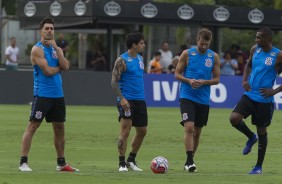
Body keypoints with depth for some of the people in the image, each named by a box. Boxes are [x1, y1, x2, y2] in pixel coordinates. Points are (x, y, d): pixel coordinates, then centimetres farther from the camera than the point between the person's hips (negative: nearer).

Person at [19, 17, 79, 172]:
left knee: (60, 127, 11)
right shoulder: (37, 49, -8)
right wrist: (59, 68, 0)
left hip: (58, 95, 7)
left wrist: (56, 48, -7)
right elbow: (47, 71, -18)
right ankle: (23, 162, -11)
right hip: (42, 94, -7)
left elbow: (66, 66, -3)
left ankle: (61, 163, 20)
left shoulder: (56, 49, 14)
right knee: (32, 126, -9)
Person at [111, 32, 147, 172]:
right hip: (127, 101, -8)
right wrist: (121, 98, -22)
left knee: (142, 131, 10)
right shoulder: (122, 60, -10)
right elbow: (114, 81, -13)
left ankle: (131, 160, 24)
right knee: (125, 131, -9)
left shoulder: (140, 58, 13)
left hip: (140, 100, 8)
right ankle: (122, 163, -3)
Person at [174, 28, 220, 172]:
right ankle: (189, 160, -18)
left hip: (203, 99, 3)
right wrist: (189, 81, -16)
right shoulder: (187, 54, -2)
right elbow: (177, 74, 2)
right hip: (187, 97, -3)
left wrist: (204, 82, -13)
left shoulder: (214, 57, 4)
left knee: (197, 132, 10)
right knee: (189, 127, -18)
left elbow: (216, 79, 6)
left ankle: (190, 160, 23)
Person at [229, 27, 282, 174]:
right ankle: (251, 137, 16)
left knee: (262, 132, 5)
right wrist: (244, 80, 4)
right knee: (234, 118, -16)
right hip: (249, 95, 4)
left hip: (264, 100, -4)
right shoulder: (255, 50, 3)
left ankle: (259, 166, 20)